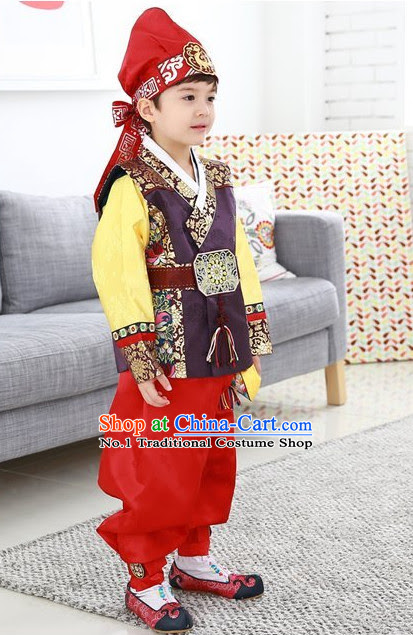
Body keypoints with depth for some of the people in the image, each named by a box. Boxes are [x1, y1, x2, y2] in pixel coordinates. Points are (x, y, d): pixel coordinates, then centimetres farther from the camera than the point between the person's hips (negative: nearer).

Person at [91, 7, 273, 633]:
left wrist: (251, 340, 11)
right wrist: (142, 358, -21)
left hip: (219, 349, 7)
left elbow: (239, 260, 13)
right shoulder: (133, 187, -14)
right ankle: (145, 581, 18)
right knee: (161, 473, 1)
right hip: (166, 354, -7)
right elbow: (117, 272, -19)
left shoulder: (217, 178, 8)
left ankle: (194, 558, 35)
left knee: (214, 464, 17)